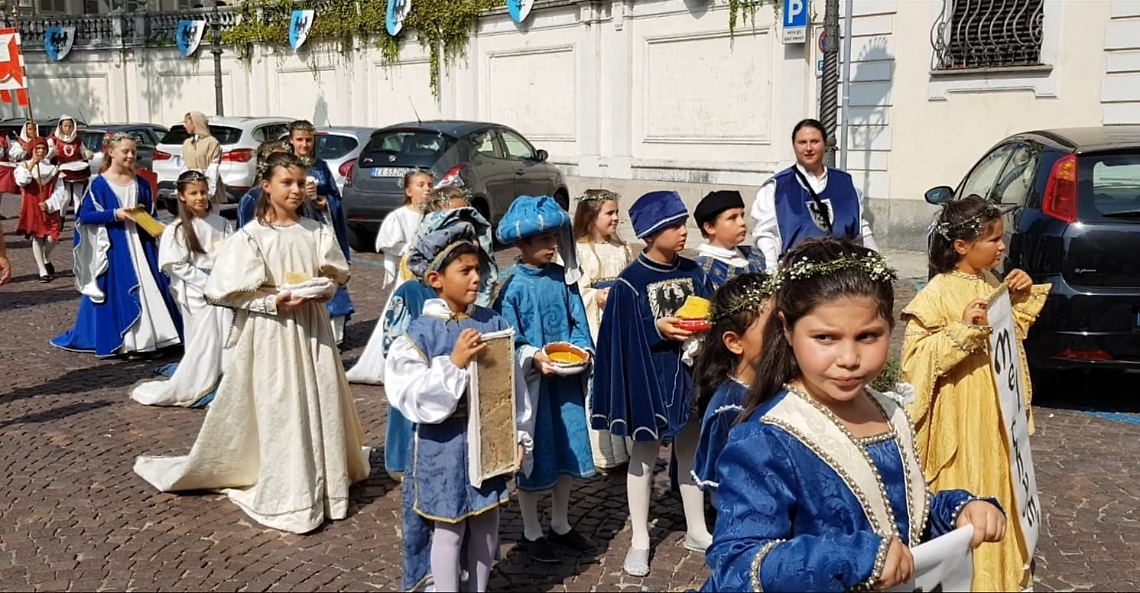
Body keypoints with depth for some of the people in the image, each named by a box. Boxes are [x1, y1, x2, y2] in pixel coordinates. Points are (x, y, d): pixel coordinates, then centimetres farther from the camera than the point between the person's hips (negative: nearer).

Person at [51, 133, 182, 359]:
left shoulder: (141, 183, 9)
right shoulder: (99, 184, -4)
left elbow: (152, 214, 16)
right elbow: (84, 215, -5)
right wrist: (114, 214, -15)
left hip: (140, 243, 4)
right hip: (113, 247, -4)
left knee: (149, 289, 3)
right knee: (118, 292, -2)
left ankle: (150, 339, 10)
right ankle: (125, 343, 3)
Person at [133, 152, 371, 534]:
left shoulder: (317, 232, 2)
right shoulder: (251, 237, -8)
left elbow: (336, 275, 11)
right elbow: (228, 291, -9)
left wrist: (324, 290, -10)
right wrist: (274, 301, -18)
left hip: (312, 329, 4)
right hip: (269, 333, -4)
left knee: (320, 406, 9)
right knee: (278, 412, 0)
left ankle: (324, 480, 26)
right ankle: (285, 494, 10)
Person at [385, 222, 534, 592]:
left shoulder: (493, 323, -2)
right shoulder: (421, 333, -14)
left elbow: (514, 384, 4)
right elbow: (412, 398, -20)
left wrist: (520, 435, 5)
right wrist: (454, 363, -28)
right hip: (443, 446, -4)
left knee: (486, 524, 17)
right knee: (448, 530, 8)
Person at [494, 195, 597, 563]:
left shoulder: (563, 278, 3)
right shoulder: (511, 285, -12)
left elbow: (578, 321, 6)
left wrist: (582, 350, -12)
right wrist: (533, 357, -27)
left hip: (566, 378, 5)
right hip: (530, 379, -5)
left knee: (567, 448, 14)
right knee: (532, 453, 7)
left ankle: (560, 525, 32)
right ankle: (531, 532, 24)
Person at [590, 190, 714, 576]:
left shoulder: (694, 273, 3)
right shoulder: (631, 281, -12)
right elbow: (625, 337, -12)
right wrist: (658, 328, -24)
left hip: (691, 372, 5)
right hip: (650, 375, -5)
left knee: (691, 450, 16)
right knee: (645, 453, 8)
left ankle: (696, 530, 32)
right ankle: (639, 540, 20)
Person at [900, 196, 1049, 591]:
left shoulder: (992, 284, 5)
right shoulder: (937, 293, -18)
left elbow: (1013, 333, 20)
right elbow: (915, 356, -23)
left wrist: (1024, 297, 4)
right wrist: (963, 328, -31)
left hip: (995, 409, 8)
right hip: (960, 416, -8)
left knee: (994, 485, 19)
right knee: (963, 493, 3)